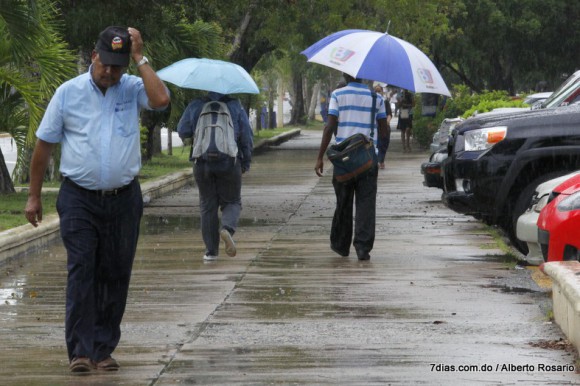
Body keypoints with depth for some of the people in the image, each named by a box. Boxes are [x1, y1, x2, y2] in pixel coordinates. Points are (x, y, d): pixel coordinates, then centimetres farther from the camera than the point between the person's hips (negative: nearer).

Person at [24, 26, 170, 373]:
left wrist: (140, 58, -11)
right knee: (81, 271, -9)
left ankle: (104, 350, 13)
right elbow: (44, 145, 7)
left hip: (123, 199, 2)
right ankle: (80, 351, -10)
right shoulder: (69, 93, 1)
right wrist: (34, 196, 7)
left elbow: (161, 100, -20)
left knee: (116, 276, 5)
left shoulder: (132, 89, 4)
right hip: (80, 198, -1)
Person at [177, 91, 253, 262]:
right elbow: (247, 137, 0)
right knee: (232, 202, 13)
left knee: (208, 206, 9)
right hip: (230, 163, -1)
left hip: (202, 164, 1)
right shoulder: (235, 106, 1)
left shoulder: (195, 106, 2)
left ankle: (211, 251, 7)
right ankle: (227, 228, -18)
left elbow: (183, 131, 4)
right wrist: (246, 162, 10)